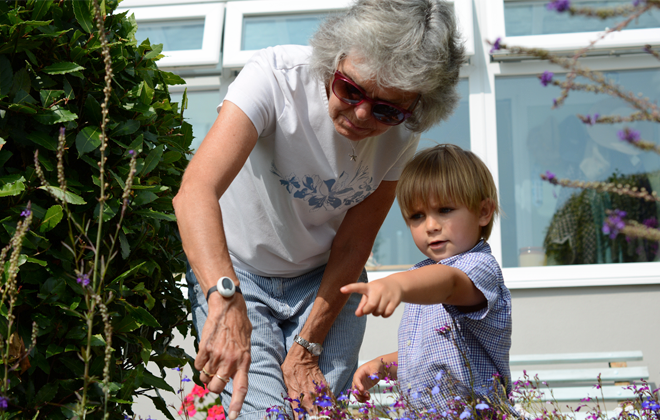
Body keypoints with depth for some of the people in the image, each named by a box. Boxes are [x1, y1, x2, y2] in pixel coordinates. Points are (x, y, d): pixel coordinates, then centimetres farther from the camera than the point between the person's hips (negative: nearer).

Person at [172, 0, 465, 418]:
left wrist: (307, 347, -14)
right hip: (231, 268, -3)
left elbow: (352, 247, -10)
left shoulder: (402, 133, -18)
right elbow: (196, 191, -45)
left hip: (324, 277, 3)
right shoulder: (276, 75, -31)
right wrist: (225, 298, -59)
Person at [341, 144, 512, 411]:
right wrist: (382, 365, 12)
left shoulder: (481, 267, -10)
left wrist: (398, 283, -53)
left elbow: (449, 281, -34)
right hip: (418, 412, 8)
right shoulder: (421, 276, 18)